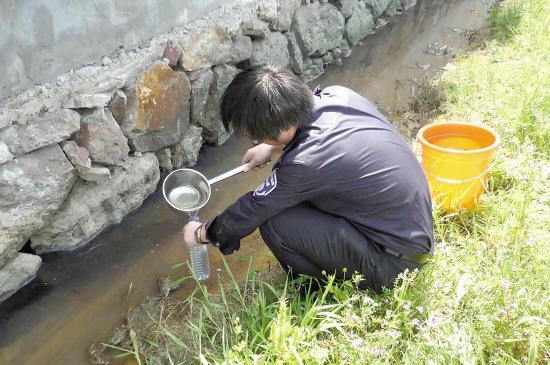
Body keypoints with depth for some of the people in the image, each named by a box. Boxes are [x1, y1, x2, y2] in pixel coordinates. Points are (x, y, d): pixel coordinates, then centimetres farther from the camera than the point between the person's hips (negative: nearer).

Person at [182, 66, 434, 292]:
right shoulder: (338, 94, -9)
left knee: (275, 225, -18)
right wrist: (271, 147, 19)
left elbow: (251, 211, -13)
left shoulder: (306, 164, -29)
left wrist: (201, 234, 4)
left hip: (399, 259, -8)